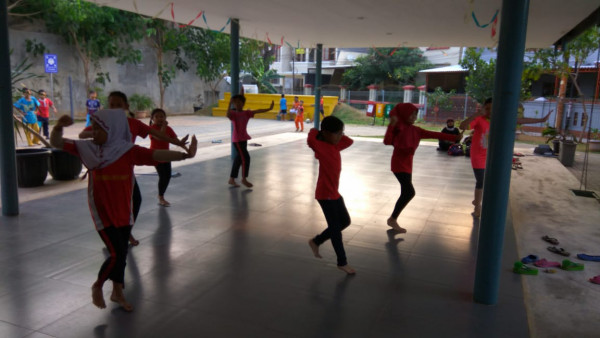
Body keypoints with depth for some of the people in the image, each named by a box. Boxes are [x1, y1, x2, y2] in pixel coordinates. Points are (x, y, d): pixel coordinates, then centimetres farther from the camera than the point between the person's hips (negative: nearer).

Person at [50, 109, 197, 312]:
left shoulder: (128, 150, -10)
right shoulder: (87, 148, -5)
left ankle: (118, 292, 37)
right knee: (117, 254, -8)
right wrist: (59, 126, -24)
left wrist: (184, 155, -34)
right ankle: (97, 286, 22)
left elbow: (156, 155, -21)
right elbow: (56, 143, -2)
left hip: (123, 211, 2)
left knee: (121, 253, 15)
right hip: (102, 212, -2)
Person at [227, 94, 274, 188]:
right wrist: (230, 104, -38)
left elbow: (258, 111, 0)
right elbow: (228, 115, -32)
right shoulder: (233, 113, -9)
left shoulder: (246, 113, 6)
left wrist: (269, 108, -6)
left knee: (239, 159, 11)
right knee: (245, 158, -9)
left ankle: (232, 179, 22)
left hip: (244, 139, 7)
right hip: (237, 139, -7)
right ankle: (244, 179, 5)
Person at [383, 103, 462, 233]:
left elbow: (434, 135, 7)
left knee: (405, 194, 9)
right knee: (410, 192, -16)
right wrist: (391, 125, -29)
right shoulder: (398, 127, -11)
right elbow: (387, 142, -21)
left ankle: (393, 220, 21)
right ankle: (393, 219, -3)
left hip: (408, 164, 7)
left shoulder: (416, 130, 7)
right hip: (398, 164, -7)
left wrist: (454, 137, 4)